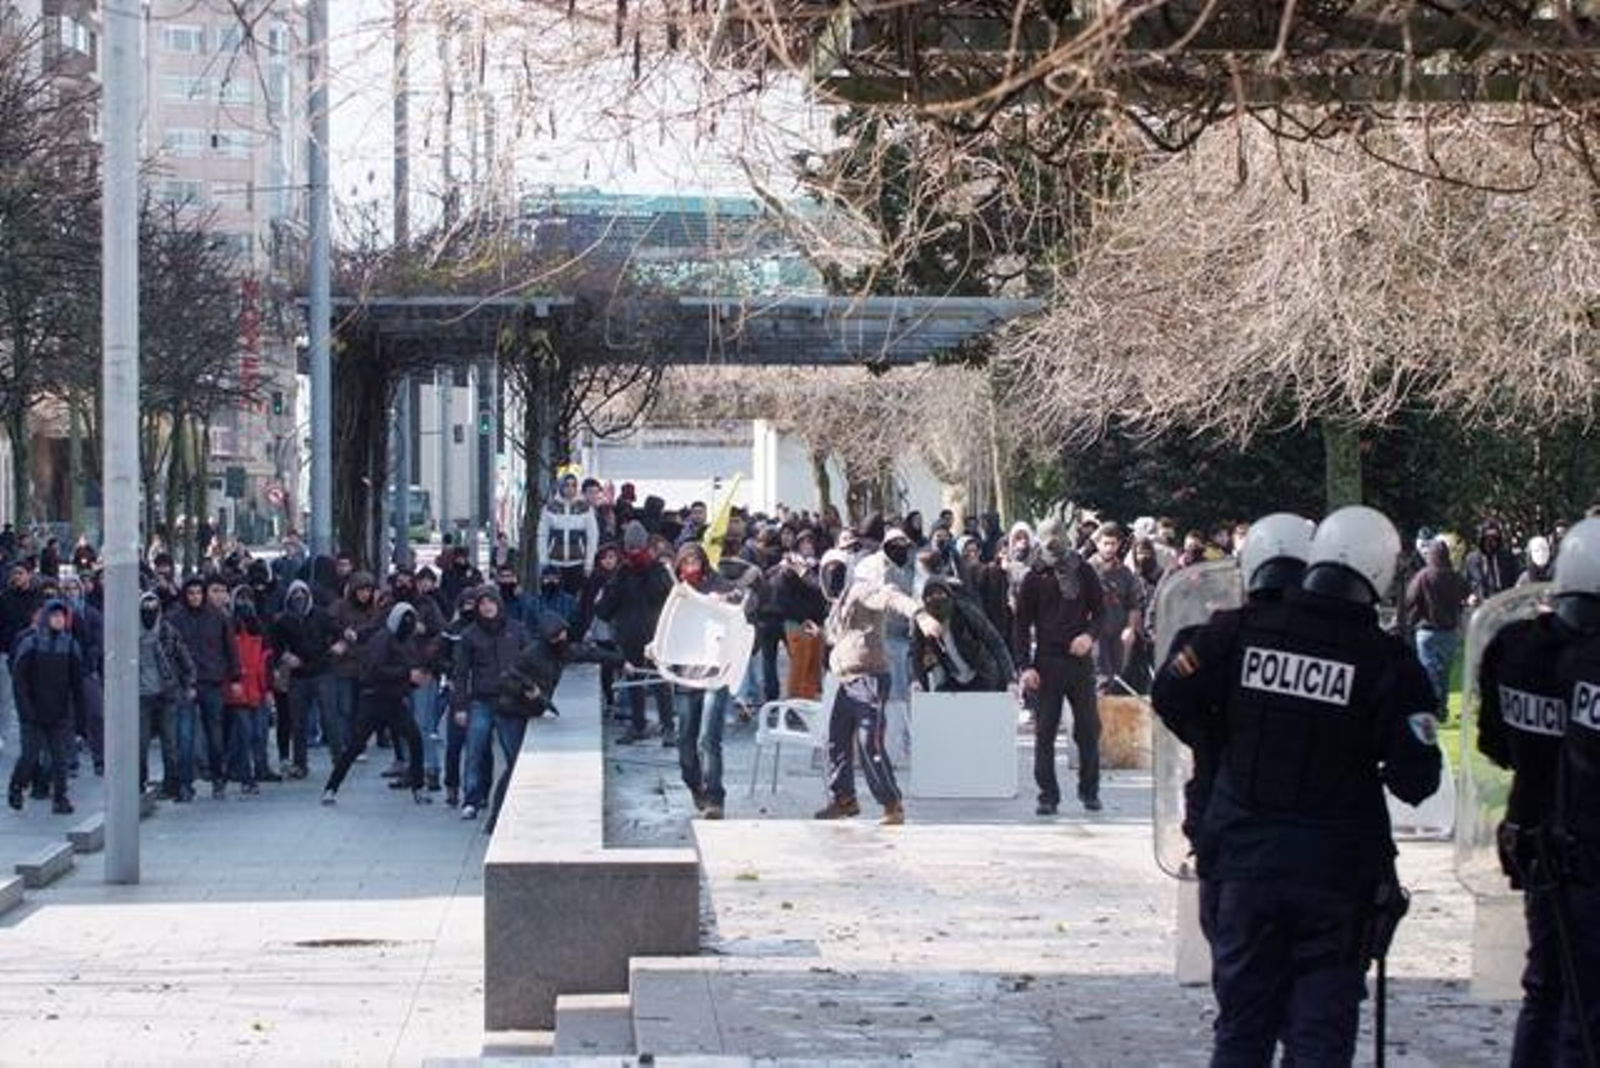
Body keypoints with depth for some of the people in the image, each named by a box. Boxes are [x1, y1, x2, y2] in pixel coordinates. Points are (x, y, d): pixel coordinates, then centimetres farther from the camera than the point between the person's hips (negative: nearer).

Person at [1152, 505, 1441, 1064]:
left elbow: (1174, 694, 6)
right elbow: (1416, 777, -12)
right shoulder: (1386, 660, -11)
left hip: (1242, 856, 3)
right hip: (1337, 870, -3)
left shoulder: (1243, 632, -3)